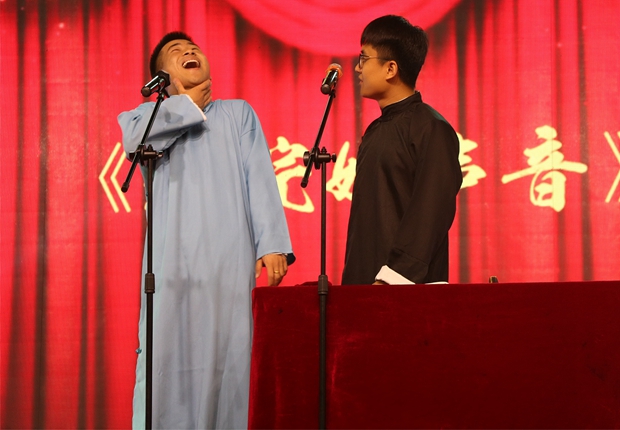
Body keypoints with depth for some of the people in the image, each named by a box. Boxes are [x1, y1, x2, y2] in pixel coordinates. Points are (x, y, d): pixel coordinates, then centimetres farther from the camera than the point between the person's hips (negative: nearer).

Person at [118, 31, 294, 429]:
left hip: (231, 261, 1)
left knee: (227, 360, -5)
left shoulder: (239, 113, 23)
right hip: (173, 258, -1)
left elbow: (260, 179, 9)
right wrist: (189, 103, 6)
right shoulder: (152, 113, 20)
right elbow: (135, 139, -7)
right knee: (166, 359, -9)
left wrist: (272, 244, -5)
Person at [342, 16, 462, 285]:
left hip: (406, 287, -7)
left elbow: (431, 214, -17)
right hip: (364, 283, 7)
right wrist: (352, 280, 11)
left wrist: (390, 278, -22)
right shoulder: (375, 131, 16)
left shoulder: (431, 129, -9)